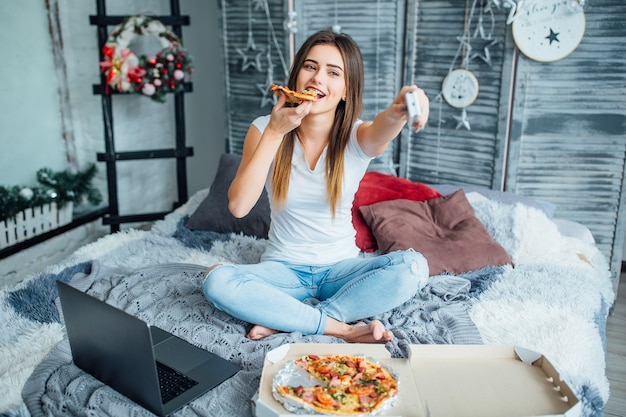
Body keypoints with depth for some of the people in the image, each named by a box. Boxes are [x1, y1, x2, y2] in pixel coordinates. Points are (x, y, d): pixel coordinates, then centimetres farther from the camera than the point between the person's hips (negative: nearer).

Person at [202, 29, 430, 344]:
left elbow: (382, 130, -35)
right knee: (216, 280, -29)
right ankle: (341, 328, -23)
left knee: (413, 267, -27)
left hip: (341, 267, 0)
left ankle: (284, 320, -21)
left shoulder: (356, 137, -8)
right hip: (283, 268, 0)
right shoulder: (264, 129, -6)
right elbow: (238, 206, -19)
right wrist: (275, 133, -23)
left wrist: (399, 110, -60)